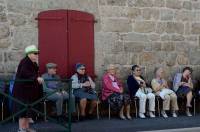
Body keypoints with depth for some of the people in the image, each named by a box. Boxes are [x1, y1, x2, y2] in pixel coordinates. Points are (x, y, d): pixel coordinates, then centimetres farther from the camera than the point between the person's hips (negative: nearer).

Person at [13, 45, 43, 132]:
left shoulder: (34, 64, 11)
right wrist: (36, 78, -45)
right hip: (22, 90, -9)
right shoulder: (25, 62, -16)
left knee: (28, 109, 12)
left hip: (30, 90, 9)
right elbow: (25, 73, -35)